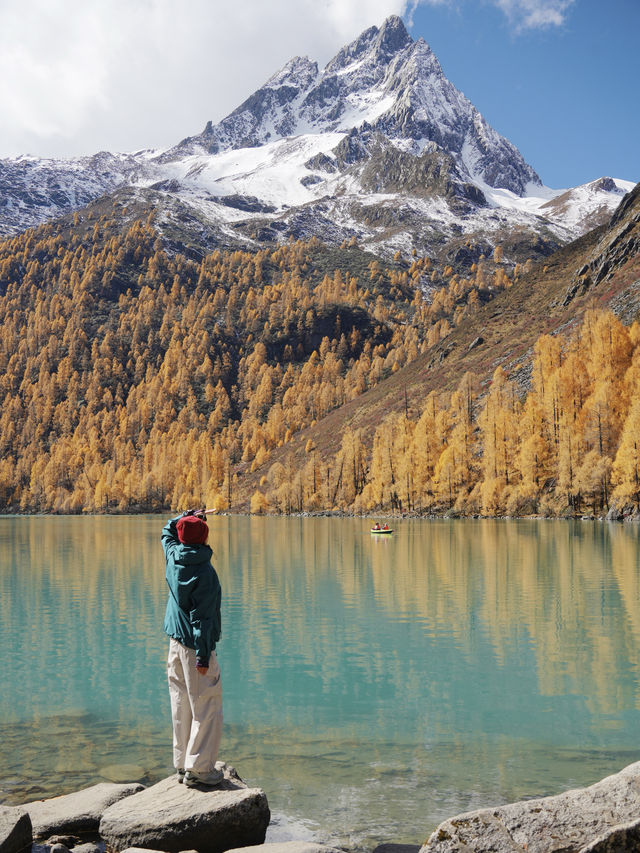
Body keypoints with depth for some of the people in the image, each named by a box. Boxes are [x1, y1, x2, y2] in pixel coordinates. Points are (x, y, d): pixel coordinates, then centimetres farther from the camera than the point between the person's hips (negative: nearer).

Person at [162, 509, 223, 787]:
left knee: (181, 705, 14)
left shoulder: (173, 556, 2)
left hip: (175, 641, 8)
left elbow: (167, 532, 26)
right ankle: (198, 768, 1)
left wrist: (188, 516, 29)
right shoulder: (204, 571, -18)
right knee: (207, 707, 0)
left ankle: (182, 764, 21)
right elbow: (202, 616, -20)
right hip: (195, 645, -8)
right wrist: (203, 655, -19)